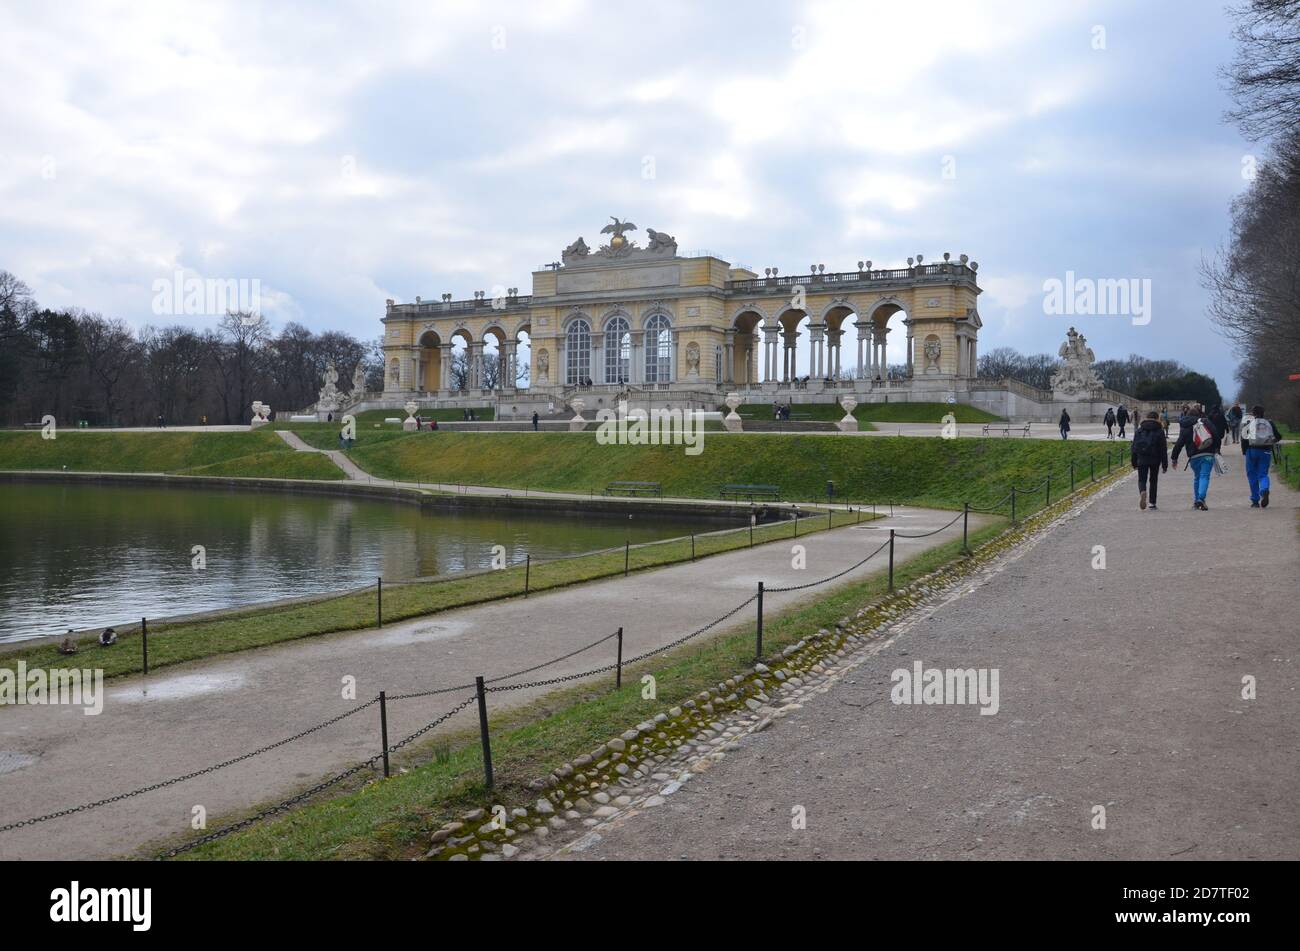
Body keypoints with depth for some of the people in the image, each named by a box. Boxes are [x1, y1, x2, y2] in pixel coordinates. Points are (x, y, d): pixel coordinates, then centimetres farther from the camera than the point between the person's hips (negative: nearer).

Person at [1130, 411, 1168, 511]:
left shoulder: (1138, 430, 4)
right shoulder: (1159, 431, 0)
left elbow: (1134, 447, 5)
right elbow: (1163, 449, -1)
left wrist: (1134, 462, 11)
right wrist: (1165, 464, 3)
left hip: (1142, 459, 0)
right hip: (1155, 460, 0)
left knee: (1142, 479, 5)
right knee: (1153, 480, 13)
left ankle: (1142, 492, -29)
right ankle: (1152, 503, 14)